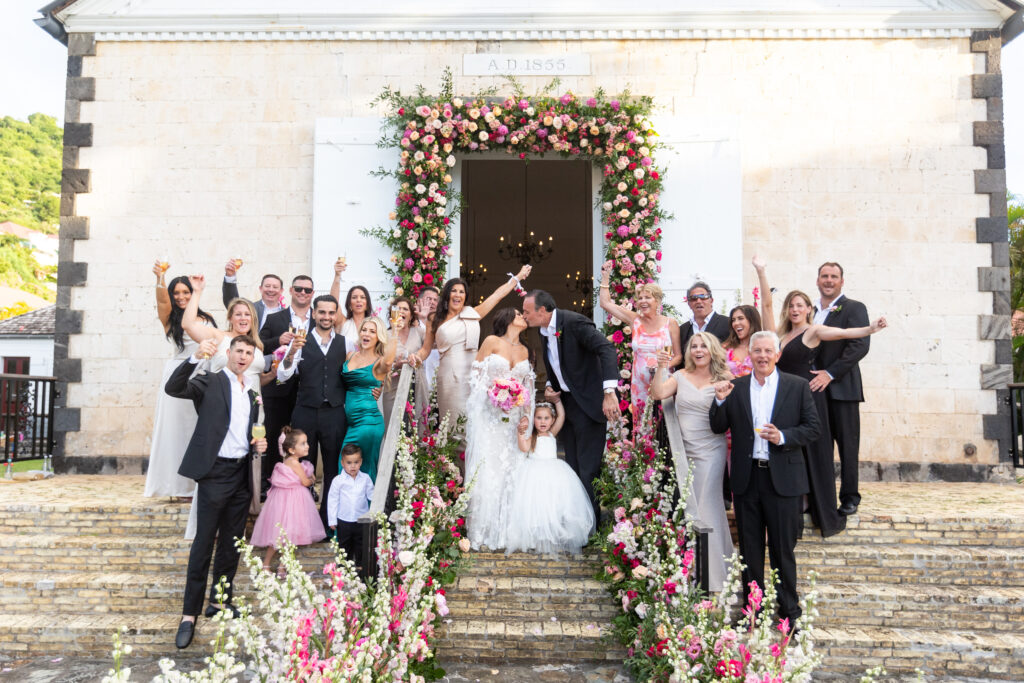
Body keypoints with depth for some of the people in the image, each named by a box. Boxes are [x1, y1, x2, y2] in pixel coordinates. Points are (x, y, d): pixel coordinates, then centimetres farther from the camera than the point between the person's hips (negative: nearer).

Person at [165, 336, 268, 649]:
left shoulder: (252, 394, 17)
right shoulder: (211, 382, -1)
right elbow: (173, 388, -19)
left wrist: (259, 445, 5)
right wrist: (196, 357, -30)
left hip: (242, 475, 6)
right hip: (215, 472, -6)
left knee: (232, 544, 12)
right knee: (204, 543, -4)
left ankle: (219, 601, 24)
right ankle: (190, 614, 3)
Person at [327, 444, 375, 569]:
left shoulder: (365, 478, -5)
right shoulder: (338, 480, -10)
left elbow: (372, 495, 4)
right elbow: (332, 500, -5)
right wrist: (332, 520, -4)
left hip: (362, 520, 1)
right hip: (344, 521, -1)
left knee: (361, 546, 15)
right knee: (344, 546, 14)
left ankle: (361, 567, 30)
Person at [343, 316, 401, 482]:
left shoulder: (379, 362, -5)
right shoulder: (351, 355, 11)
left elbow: (388, 362, -30)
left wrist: (394, 334, -35)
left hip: (368, 421, -5)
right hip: (350, 421, 5)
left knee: (364, 468, 1)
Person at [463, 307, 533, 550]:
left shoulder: (524, 351, 12)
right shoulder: (492, 342, -1)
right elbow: (476, 373, -1)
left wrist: (522, 401, 1)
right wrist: (494, 392, -14)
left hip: (512, 417, 4)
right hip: (488, 413, -4)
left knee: (509, 468, 2)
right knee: (486, 466, -6)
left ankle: (505, 528, 12)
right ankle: (484, 530, 1)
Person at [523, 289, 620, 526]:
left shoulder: (574, 322, -18)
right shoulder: (544, 331, 7)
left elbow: (606, 348, -29)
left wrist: (609, 392, -37)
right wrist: (549, 387, 1)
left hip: (588, 404, -8)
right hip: (565, 402, 8)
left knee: (588, 469, -5)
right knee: (572, 466, 15)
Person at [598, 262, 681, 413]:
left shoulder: (670, 324, 0)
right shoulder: (635, 320, 5)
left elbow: (678, 356, 2)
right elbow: (605, 303, 6)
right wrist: (605, 276, 5)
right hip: (639, 384, 2)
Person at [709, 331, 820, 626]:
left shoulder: (797, 386, 0)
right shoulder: (735, 388, 4)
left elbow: (813, 428, 0)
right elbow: (718, 428, 3)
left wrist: (783, 437, -16)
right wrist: (720, 401, -14)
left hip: (783, 479, -2)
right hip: (746, 479, 2)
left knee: (783, 548, 8)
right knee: (749, 548, 13)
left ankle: (789, 610, 24)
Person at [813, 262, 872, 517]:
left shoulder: (854, 308, -2)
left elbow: (860, 345, -13)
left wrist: (830, 373, -18)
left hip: (842, 388, -5)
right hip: (816, 388, 5)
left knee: (847, 445, 2)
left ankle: (849, 497, 13)